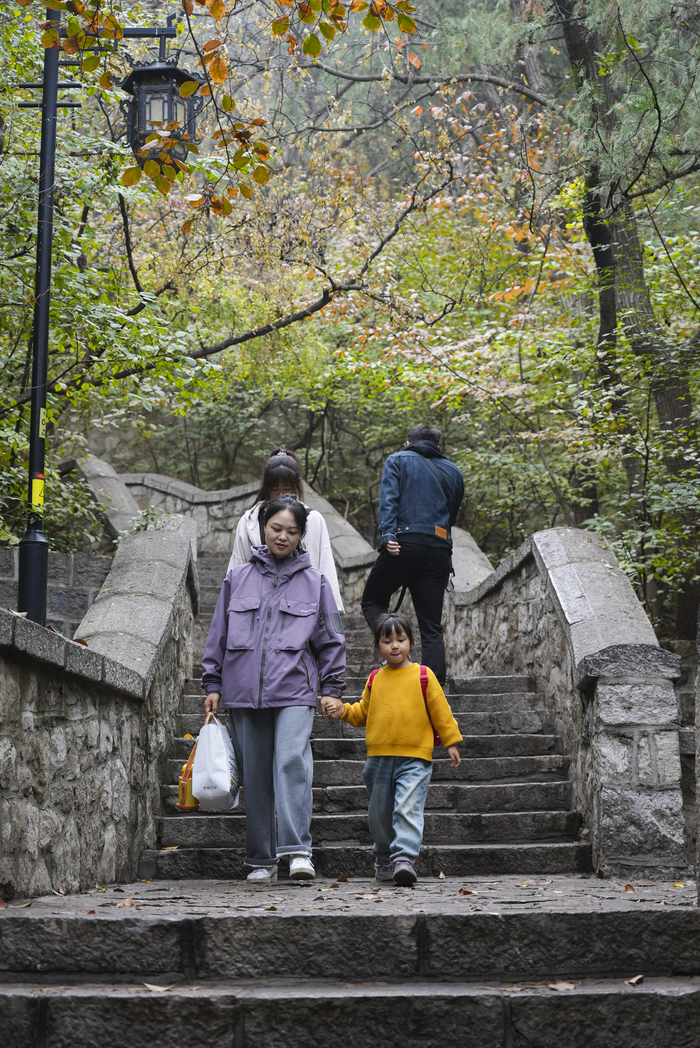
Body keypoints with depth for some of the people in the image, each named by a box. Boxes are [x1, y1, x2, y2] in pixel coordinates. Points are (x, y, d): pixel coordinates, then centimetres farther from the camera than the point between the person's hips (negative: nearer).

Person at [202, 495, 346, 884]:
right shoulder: (238, 578, 11)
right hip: (244, 691, 2)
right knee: (255, 775, 5)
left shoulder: (314, 581, 8)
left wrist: (332, 688, 6)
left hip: (294, 691, -2)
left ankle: (298, 850, -22)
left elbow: (331, 639, 11)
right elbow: (219, 634, 14)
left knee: (292, 761, -20)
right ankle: (262, 860, 13)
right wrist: (213, 684, 10)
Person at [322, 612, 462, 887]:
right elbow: (362, 712, 19)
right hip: (380, 758, 4)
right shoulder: (375, 680, 11)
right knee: (380, 812, 12)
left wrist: (451, 742, 4)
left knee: (407, 808, -18)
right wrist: (342, 710, 2)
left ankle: (404, 858, -19)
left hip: (414, 758, -4)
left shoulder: (423, 676, 2)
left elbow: (440, 711, 5)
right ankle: (384, 859, 28)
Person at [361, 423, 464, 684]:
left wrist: (388, 536, -16)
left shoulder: (397, 461, 11)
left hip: (405, 543, -3)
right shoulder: (452, 471, 22)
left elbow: (389, 500, -6)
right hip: (439, 550, 3)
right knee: (432, 626, 4)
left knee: (372, 601, 13)